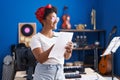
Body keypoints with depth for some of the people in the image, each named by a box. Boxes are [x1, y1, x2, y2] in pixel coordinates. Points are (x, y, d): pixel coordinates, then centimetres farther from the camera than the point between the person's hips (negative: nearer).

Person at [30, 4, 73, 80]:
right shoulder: (36, 38, -8)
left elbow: (66, 57, 1)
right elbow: (40, 59, -19)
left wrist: (69, 51, -21)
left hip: (60, 72, 4)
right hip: (44, 74, -4)